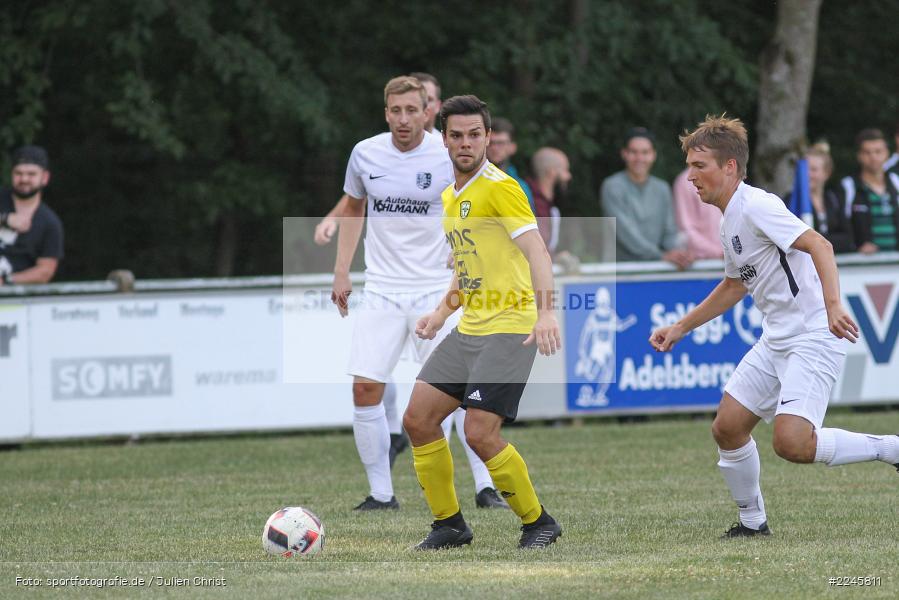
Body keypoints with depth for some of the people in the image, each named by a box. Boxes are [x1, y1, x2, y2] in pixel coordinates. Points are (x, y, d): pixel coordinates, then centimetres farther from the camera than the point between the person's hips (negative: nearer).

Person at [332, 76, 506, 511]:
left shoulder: (448, 156, -7)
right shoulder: (365, 154, 2)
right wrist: (341, 271, 12)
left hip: (436, 290, -3)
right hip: (381, 291, 3)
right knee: (365, 390, -6)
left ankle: (486, 487, 0)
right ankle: (381, 493, 5)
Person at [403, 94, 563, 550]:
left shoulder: (498, 188, -12)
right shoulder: (450, 196, 16)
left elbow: (536, 250, -24)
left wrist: (545, 311, -38)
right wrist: (441, 313, 19)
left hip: (509, 328, -9)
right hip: (469, 328, 9)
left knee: (480, 434, -15)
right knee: (418, 419, 3)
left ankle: (538, 522, 3)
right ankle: (449, 524, 16)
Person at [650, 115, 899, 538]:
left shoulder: (757, 207, -15)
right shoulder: (730, 221, 15)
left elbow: (819, 245, -27)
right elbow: (734, 285, 32)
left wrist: (832, 305, -40)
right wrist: (680, 328, 31)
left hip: (814, 336, -10)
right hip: (776, 340, 10)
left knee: (791, 443, -23)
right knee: (727, 428, 5)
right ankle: (752, 521, 20)